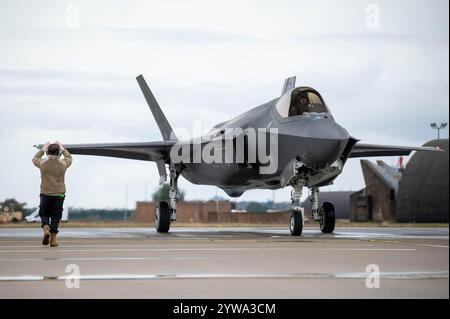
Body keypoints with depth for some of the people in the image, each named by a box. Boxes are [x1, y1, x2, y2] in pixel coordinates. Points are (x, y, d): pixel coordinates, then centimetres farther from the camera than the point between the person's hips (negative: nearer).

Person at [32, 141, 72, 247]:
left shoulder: (43, 163, -6)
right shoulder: (63, 164, -4)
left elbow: (35, 159, 19)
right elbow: (69, 158, 20)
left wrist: (43, 149, 27)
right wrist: (62, 148, 30)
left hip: (45, 194, 0)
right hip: (59, 194, 0)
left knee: (44, 213, 16)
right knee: (55, 216, 7)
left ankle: (46, 229, -12)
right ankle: (53, 239, 5)